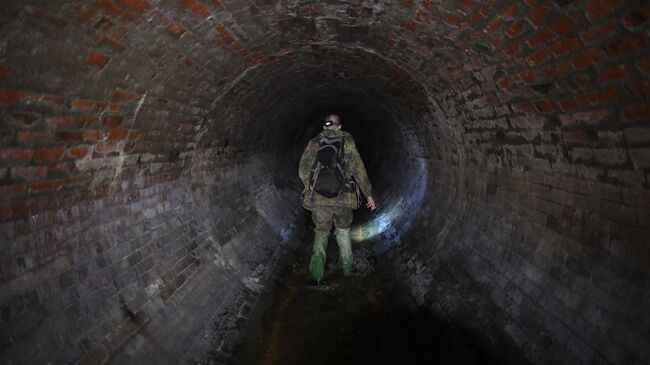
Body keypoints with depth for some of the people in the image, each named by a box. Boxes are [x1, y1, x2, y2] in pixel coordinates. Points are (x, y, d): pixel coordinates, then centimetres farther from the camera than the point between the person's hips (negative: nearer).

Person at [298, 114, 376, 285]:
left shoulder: (314, 143, 5)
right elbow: (358, 169, -3)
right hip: (344, 198, 0)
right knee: (343, 230, 23)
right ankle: (347, 268, 30)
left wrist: (310, 189, 16)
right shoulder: (347, 141, 2)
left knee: (321, 232, 14)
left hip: (319, 198, 0)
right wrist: (368, 194, 2)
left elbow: (303, 170, 0)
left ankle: (317, 272, -4)